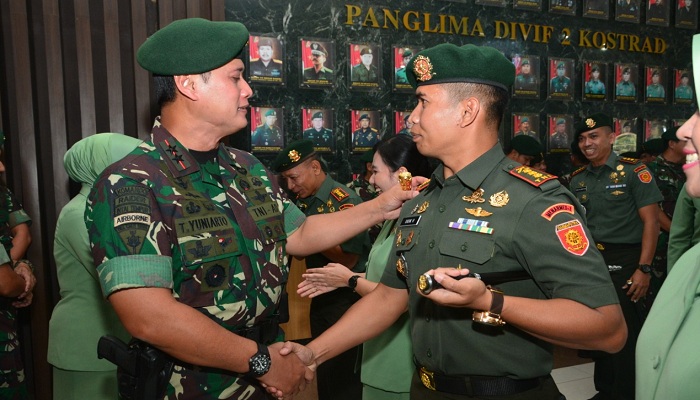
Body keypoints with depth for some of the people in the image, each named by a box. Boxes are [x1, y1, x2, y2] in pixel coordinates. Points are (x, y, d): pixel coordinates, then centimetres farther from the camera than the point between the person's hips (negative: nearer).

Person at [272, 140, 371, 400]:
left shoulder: (345, 200, -16)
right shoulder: (304, 202, 6)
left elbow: (347, 259, -21)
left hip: (345, 299, -8)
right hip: (320, 297, 8)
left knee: (344, 374, 3)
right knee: (322, 369, 20)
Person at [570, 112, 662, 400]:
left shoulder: (633, 171, -7)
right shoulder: (578, 179, 8)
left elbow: (651, 222, -11)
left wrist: (644, 269, -17)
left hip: (623, 261, -6)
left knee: (625, 335, 1)